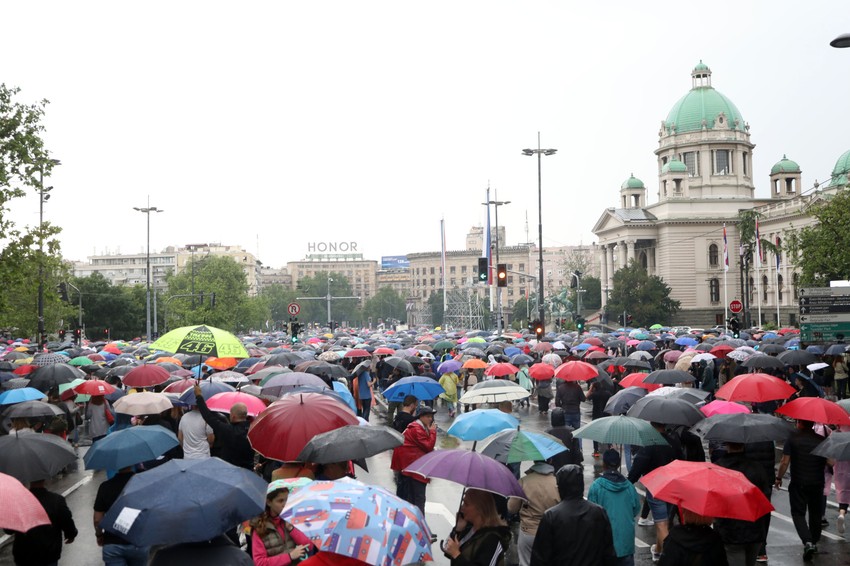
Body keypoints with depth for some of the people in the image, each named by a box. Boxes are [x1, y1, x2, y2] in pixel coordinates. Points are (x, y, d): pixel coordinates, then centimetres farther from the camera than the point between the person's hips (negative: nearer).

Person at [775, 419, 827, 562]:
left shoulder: (792, 438, -8)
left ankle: (807, 542, -16)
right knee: (815, 514, 17)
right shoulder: (821, 440, -1)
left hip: (798, 484, -3)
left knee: (798, 513, 3)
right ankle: (814, 543, 30)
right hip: (817, 483, 3)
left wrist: (779, 478, 2)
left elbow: (785, 462, -10)